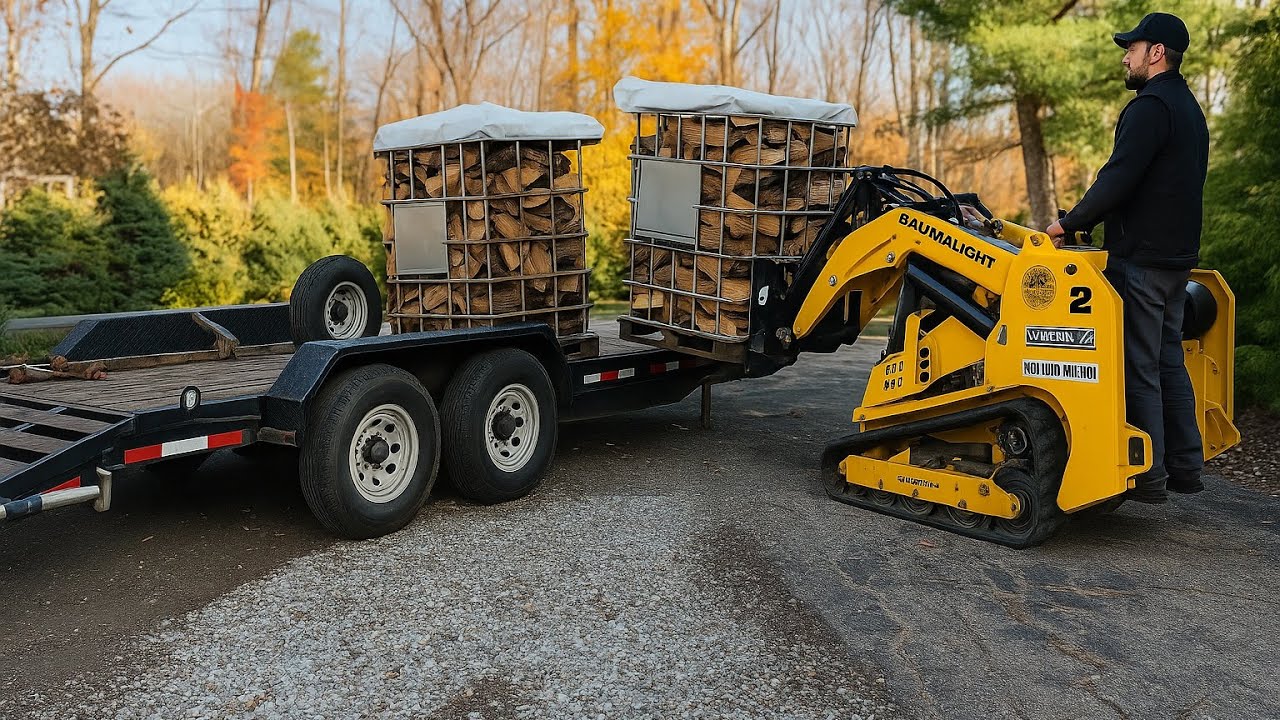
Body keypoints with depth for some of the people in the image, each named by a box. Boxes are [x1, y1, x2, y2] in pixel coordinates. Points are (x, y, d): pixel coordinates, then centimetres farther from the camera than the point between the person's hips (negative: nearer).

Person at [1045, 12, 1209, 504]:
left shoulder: (1149, 106, -13)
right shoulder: (1189, 109, 20)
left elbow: (1118, 179, -22)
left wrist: (1070, 224, -12)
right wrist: (1088, 221, 16)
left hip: (1141, 258, -10)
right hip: (1177, 255, 10)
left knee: (1139, 367, -5)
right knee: (1168, 362, 14)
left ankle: (1148, 477, -1)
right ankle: (1185, 468, 20)